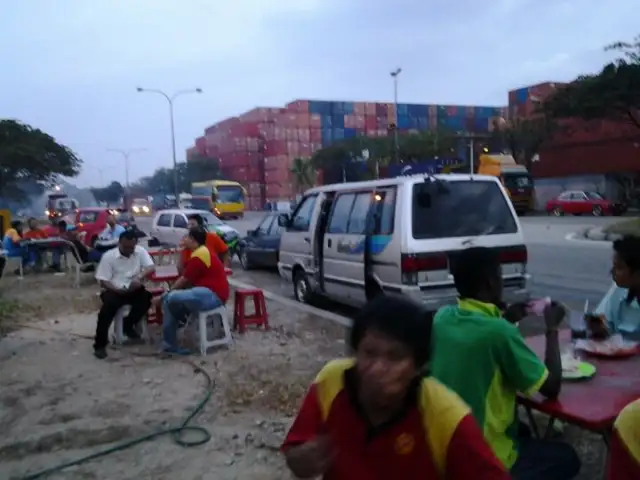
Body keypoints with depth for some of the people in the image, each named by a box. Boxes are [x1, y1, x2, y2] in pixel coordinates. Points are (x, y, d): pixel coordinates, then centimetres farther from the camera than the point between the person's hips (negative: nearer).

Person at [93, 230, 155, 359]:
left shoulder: (140, 251, -1)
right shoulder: (108, 256, -8)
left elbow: (151, 267, -11)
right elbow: (103, 281, -8)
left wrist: (139, 277, -32)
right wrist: (117, 290, -26)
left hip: (134, 289, 3)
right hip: (114, 290, -2)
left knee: (147, 298, -26)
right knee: (108, 306, -31)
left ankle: (128, 325, -1)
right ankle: (100, 344, -17)